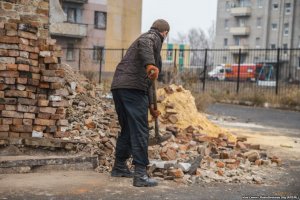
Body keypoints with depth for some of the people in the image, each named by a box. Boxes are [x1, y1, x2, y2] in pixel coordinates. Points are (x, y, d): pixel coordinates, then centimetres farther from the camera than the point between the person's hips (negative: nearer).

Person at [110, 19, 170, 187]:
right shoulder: (153, 37, 4)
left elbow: (146, 80, 36)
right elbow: (144, 44, -24)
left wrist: (151, 105, 38)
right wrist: (150, 65, -41)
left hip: (118, 87, 10)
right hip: (133, 88, -10)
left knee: (127, 129, 21)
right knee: (140, 130, -9)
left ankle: (119, 167, 31)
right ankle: (140, 174, -11)